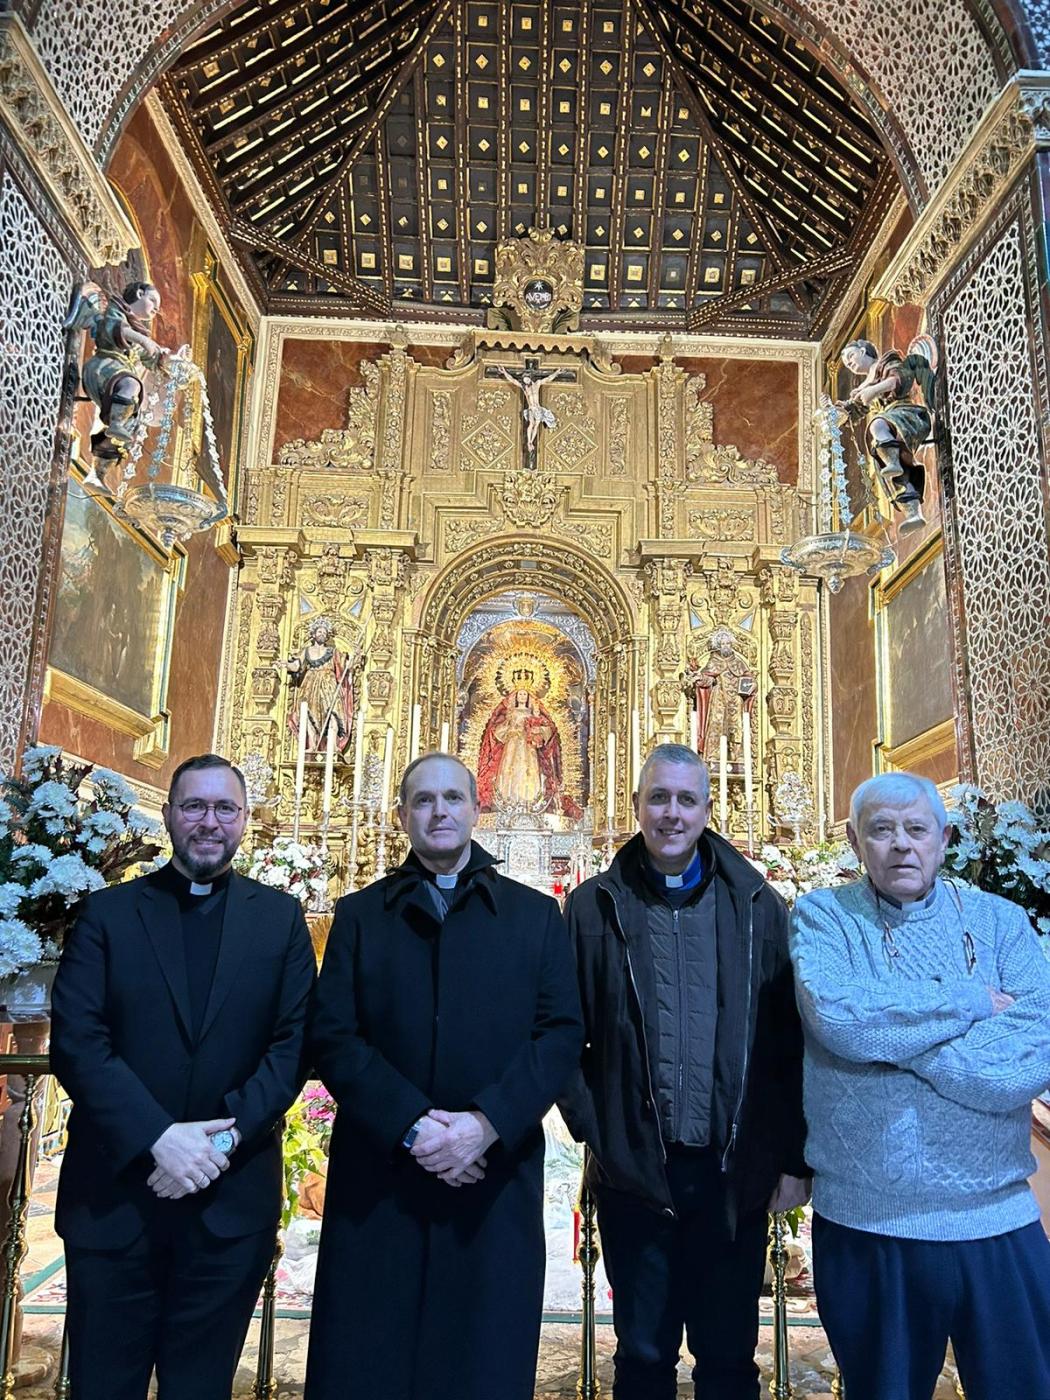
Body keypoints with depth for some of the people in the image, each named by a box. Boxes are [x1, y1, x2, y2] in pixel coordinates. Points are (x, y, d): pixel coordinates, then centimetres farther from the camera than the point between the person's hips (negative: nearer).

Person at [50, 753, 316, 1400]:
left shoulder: (280, 917, 4)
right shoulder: (107, 912, 2)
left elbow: (294, 1044, -1)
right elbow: (75, 1042, -8)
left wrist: (226, 1137, -14)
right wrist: (159, 1137, -17)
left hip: (232, 1196, 1)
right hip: (114, 1191, 0)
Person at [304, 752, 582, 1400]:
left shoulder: (536, 915, 6)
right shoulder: (360, 915, 7)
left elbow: (562, 1035, -2)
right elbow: (332, 1037, -2)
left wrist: (487, 1124, -14)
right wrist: (410, 1125, -14)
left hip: (496, 1179, 0)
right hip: (378, 1178, 1)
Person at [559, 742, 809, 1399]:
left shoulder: (757, 906, 0)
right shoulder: (594, 906, 0)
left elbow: (791, 1040, 0)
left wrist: (795, 1158, -2)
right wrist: (591, 1128, -6)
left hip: (734, 1172, 0)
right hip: (633, 1170, 0)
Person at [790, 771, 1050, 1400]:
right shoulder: (823, 917, -4)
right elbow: (837, 1016, -24)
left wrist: (889, 1030, -17)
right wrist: (971, 1002, -14)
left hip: (998, 1218, 1)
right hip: (864, 1223, -1)